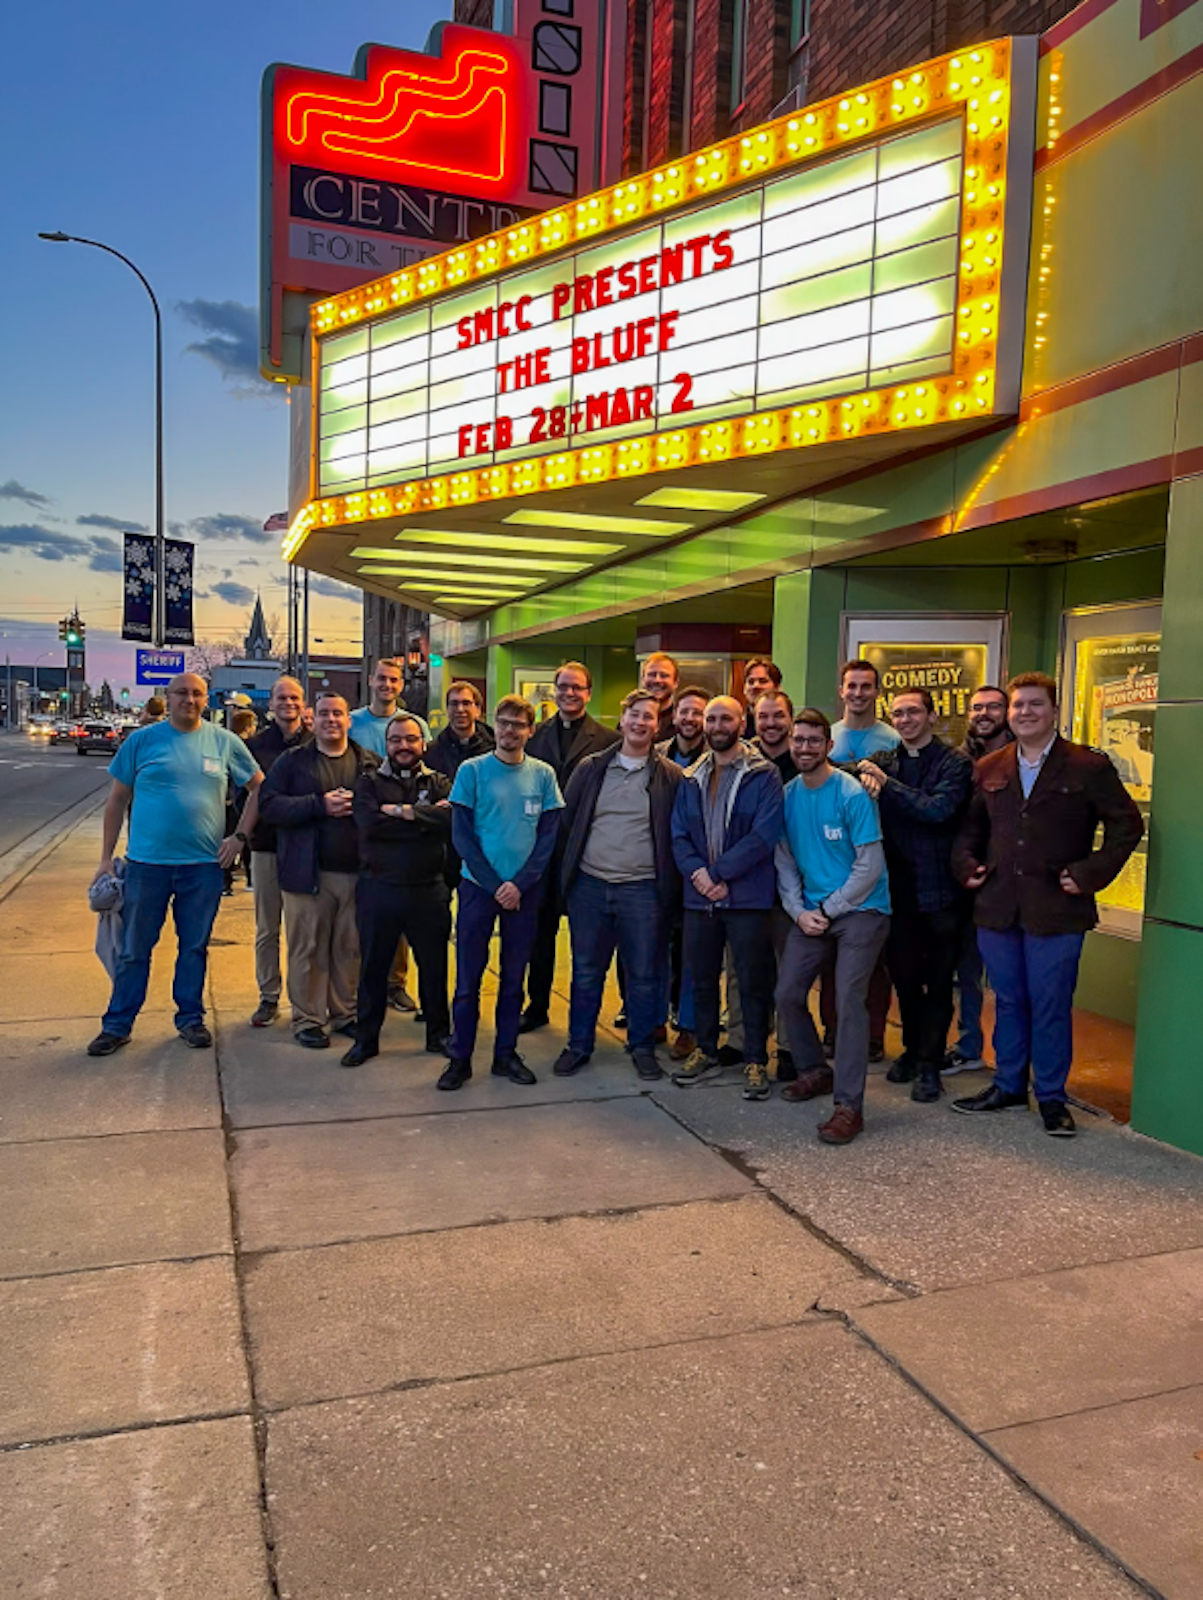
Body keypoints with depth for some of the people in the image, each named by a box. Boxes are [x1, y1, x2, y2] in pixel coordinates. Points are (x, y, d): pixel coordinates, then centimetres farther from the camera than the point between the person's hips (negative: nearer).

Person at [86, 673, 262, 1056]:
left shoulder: (225, 742, 3)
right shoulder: (142, 740, 1)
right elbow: (117, 800, 5)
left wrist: (238, 837, 1)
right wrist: (106, 858, 3)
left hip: (204, 865, 1)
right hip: (147, 862, -1)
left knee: (195, 946, 11)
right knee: (134, 949, 6)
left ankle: (190, 1018, 24)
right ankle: (117, 1025, 17)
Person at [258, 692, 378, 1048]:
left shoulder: (369, 762, 10)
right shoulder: (293, 761, 3)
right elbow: (268, 804, -7)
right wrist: (320, 805, -16)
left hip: (357, 872, 2)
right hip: (308, 872, -2)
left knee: (351, 948, 11)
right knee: (308, 949, 3)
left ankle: (345, 1013, 24)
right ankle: (307, 1019, 15)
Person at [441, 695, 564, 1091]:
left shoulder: (543, 775, 3)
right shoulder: (472, 770, -2)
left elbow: (548, 836, 1)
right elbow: (461, 835, -4)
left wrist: (519, 884, -11)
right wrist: (494, 885, -11)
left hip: (524, 890, 2)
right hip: (478, 886, -2)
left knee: (514, 978, 9)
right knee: (468, 979, 2)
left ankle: (506, 1054, 20)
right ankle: (460, 1058, 12)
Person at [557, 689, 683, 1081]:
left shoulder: (670, 776, 1)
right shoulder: (591, 768, 7)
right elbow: (567, 821, 9)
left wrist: (670, 884, -5)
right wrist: (568, 871, 5)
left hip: (644, 890, -2)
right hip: (589, 884, 2)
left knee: (644, 974, 6)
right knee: (586, 971, 11)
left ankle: (642, 1046, 24)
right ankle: (579, 1045, 24)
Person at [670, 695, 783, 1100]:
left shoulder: (763, 775, -3)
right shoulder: (691, 779, 12)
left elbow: (764, 835, -14)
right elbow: (679, 835, 6)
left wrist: (718, 873, -17)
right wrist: (697, 873, -13)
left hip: (747, 896, -5)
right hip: (699, 898, 5)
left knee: (753, 982, 2)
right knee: (701, 978, 13)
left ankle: (755, 1061, 15)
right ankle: (706, 1052, 28)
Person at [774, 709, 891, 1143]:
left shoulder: (852, 794, -13)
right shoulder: (788, 796, 3)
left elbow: (870, 866, -14)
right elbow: (785, 861, 9)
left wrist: (827, 910, -12)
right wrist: (799, 911, -4)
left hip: (860, 910, -6)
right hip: (812, 912, 6)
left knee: (848, 1000, -13)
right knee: (787, 994, 6)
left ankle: (849, 1106, -7)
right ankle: (815, 1071, 29)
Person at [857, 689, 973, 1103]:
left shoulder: (955, 763, -6)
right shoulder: (884, 763, 8)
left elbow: (938, 809, -21)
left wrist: (887, 784, -21)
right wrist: (870, 791, -19)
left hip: (940, 888, -4)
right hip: (900, 889, 4)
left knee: (938, 982, 5)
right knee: (904, 976, 14)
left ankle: (929, 1064, 16)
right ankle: (913, 1048, 32)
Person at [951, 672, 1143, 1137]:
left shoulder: (1088, 767, -3)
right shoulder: (989, 769, 10)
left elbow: (1127, 825, -2)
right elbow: (971, 827, 20)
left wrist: (1091, 873, -9)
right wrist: (966, 864, 3)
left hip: (1056, 909, -4)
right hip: (998, 907, 4)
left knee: (1051, 1007, 3)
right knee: (1008, 1001, 14)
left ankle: (1051, 1097, 18)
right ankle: (1008, 1085, 28)